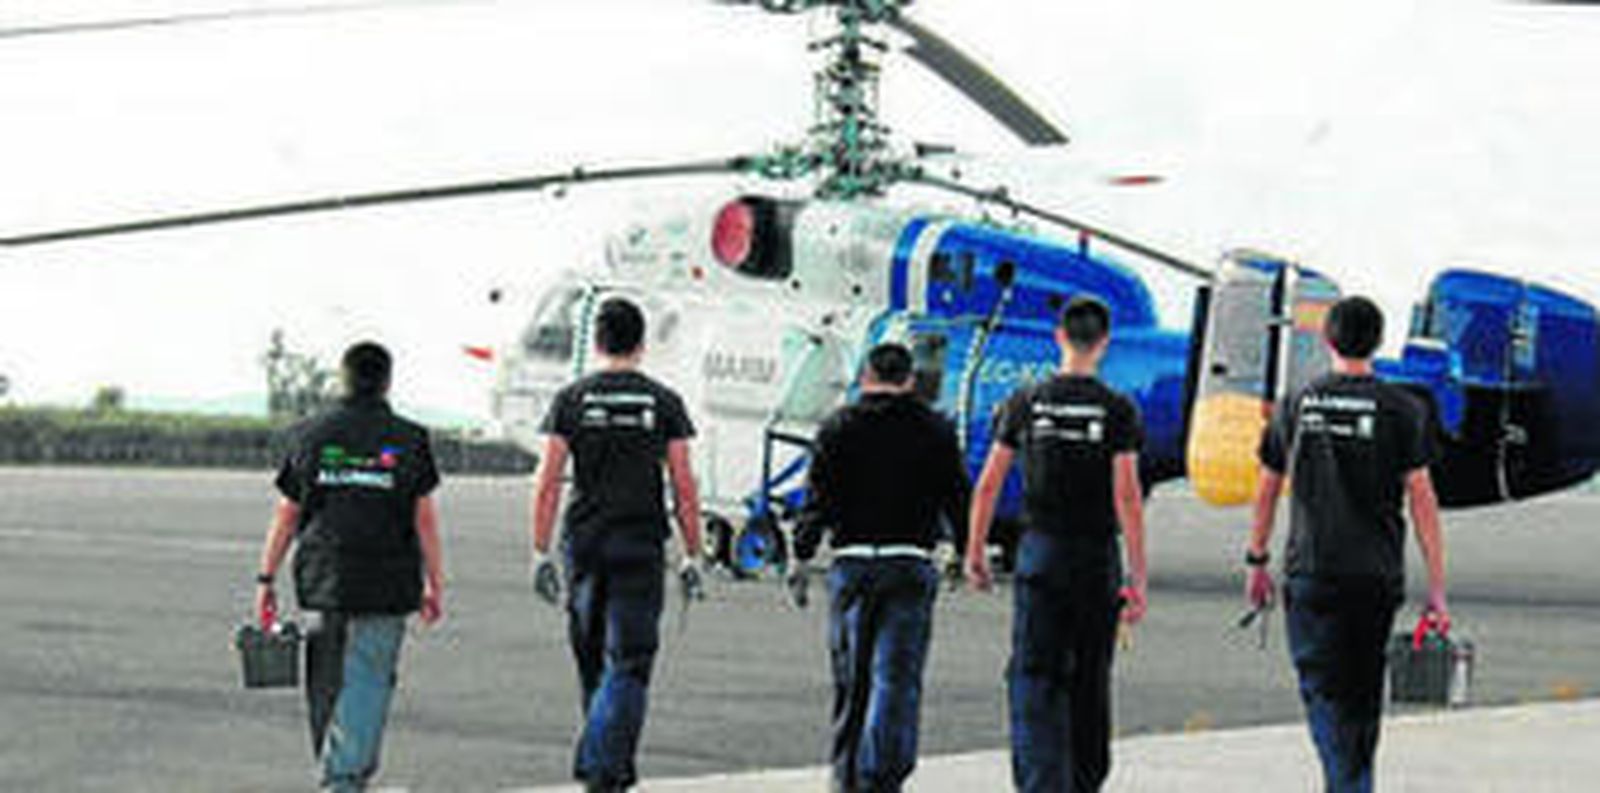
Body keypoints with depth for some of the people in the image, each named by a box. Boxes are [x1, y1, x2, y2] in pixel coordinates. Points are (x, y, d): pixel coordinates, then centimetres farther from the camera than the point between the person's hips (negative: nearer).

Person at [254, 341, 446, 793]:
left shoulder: (311, 436, 5)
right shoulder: (408, 441, -1)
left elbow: (286, 515, 6)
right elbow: (424, 518, -1)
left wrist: (266, 578, 11)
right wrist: (434, 585, 4)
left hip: (324, 579, 2)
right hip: (386, 583, -2)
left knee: (327, 683, 14)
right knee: (368, 680, -2)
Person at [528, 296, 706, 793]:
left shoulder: (571, 400, 2)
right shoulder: (663, 403, 1)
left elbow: (547, 482, -2)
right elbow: (684, 487, -1)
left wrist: (541, 553, 2)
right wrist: (692, 556, 5)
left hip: (584, 542, 2)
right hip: (641, 543, -2)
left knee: (592, 658, 16)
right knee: (628, 663, -3)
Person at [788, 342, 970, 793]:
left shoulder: (840, 427, 3)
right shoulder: (935, 431, 4)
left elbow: (818, 499, -2)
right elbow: (957, 498, 6)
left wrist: (801, 557, -2)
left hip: (852, 564, 1)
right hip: (911, 564, -1)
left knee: (850, 678, 12)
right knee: (897, 679, -3)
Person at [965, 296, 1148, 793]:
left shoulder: (1026, 403, 0)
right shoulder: (1118, 411, -5)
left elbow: (989, 484, 1)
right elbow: (1127, 497, -10)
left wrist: (975, 552, 13)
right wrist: (1138, 580, -9)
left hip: (1040, 552, 0)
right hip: (1098, 557, 0)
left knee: (1034, 679, -3)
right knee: (1089, 682, 13)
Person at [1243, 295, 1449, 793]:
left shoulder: (1296, 406, 3)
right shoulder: (1402, 410, -2)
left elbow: (1266, 492, 10)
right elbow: (1421, 499, -6)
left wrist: (1257, 563, 23)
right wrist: (1437, 591, -4)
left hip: (1311, 572, 0)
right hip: (1377, 575, 0)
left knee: (1323, 692, -3)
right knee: (1364, 697, 15)